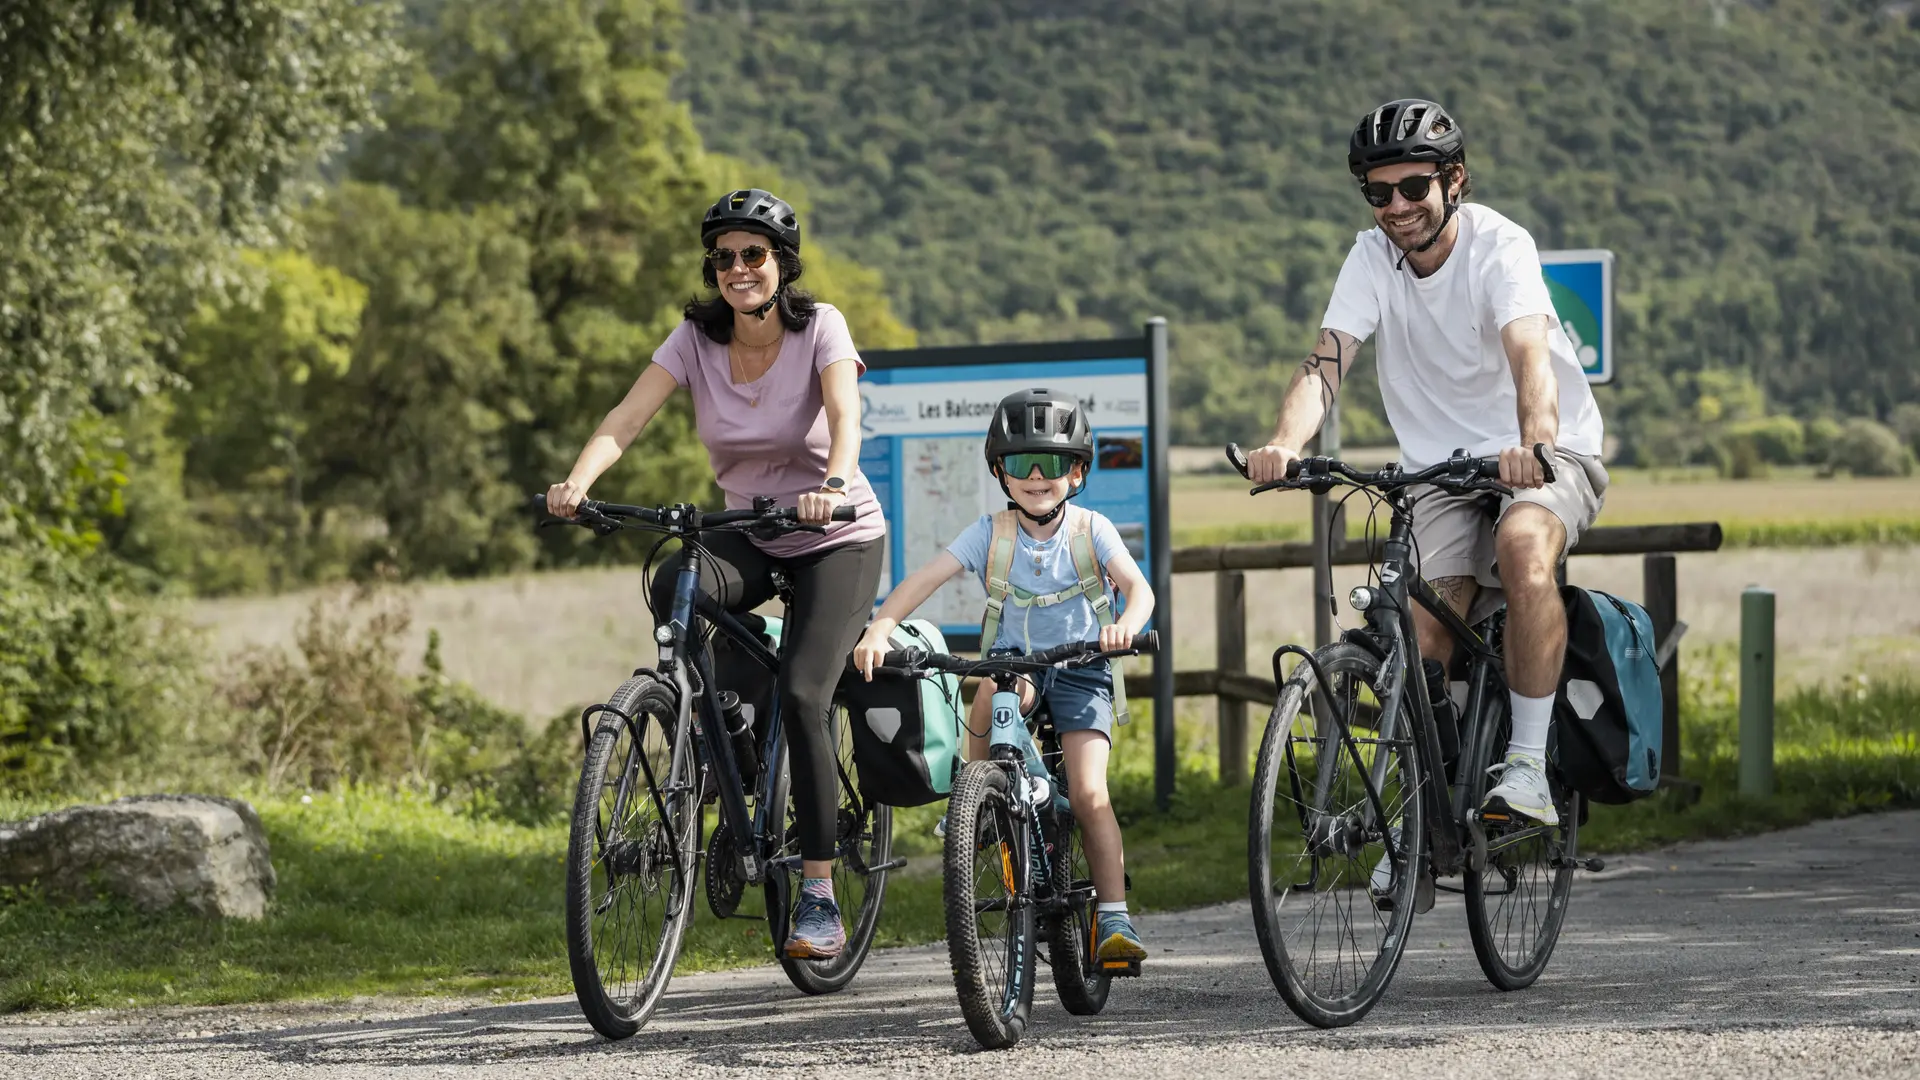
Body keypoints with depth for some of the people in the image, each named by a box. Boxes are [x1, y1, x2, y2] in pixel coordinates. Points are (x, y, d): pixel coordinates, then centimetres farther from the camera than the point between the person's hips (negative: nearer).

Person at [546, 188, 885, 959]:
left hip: (837, 540, -3)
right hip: (749, 537, 3)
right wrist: (576, 482, -37)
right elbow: (627, 417, -18)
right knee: (674, 588, -31)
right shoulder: (697, 338, -6)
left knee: (800, 695, -22)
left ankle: (820, 900, -16)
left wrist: (836, 485, -52)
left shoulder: (818, 327, -14)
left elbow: (844, 412, -31)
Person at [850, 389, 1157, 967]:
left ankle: (1114, 918, -13)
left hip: (1080, 667, -1)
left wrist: (1127, 624, -41)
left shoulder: (1091, 530, -3)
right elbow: (924, 579, -13)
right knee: (996, 689, -38)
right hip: (1013, 660, 1)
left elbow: (1137, 585, -17)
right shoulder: (991, 534, -3)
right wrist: (878, 630, -30)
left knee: (1088, 794, -18)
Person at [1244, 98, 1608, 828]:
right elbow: (1325, 362, -19)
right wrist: (1285, 446, -40)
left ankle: (1527, 767, -30)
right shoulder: (1372, 258, -6)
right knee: (1423, 635, -12)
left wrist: (1534, 447, -55)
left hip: (1549, 455, -4)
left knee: (1524, 546, -35)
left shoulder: (1499, 246, -18)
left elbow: (1530, 356, -35)